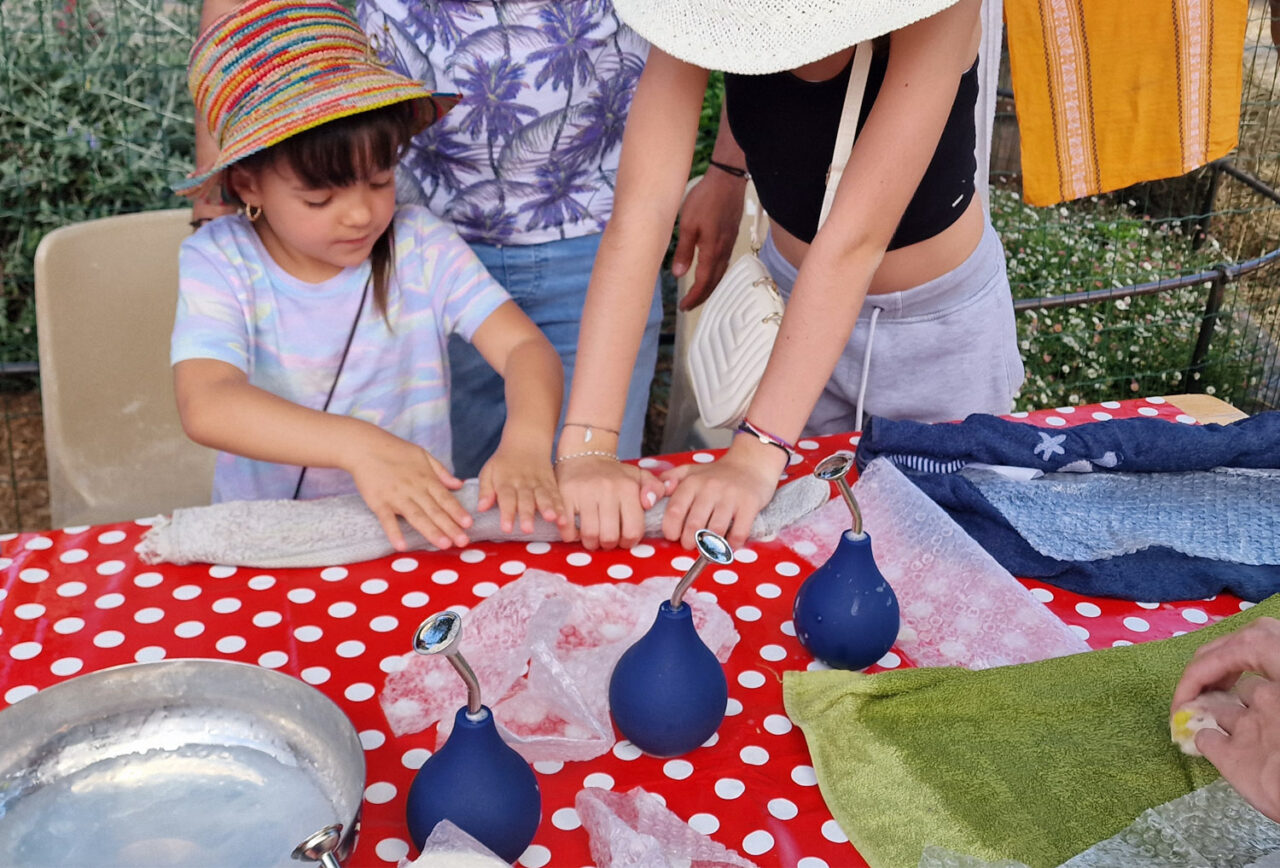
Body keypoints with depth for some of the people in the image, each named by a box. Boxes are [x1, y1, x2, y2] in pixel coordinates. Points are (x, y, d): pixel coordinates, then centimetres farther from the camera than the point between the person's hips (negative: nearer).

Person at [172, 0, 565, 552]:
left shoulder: (422, 247, -4)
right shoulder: (220, 262, -8)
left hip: (419, 526, 3)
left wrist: (526, 445, -34)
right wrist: (359, 446, -37)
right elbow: (205, 404, -23)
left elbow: (525, 347, -12)